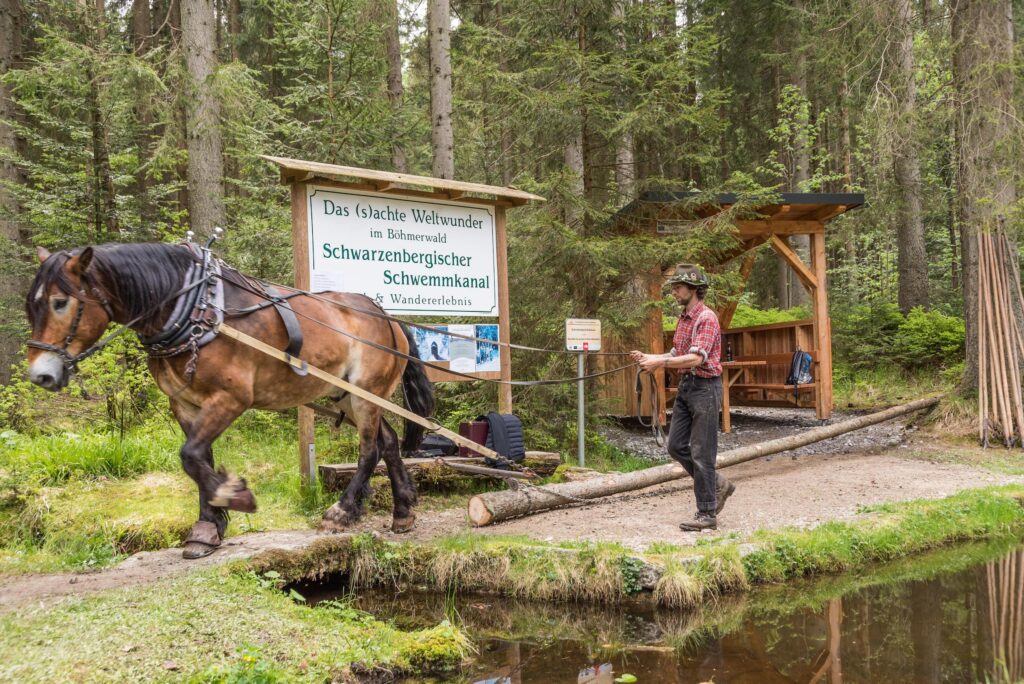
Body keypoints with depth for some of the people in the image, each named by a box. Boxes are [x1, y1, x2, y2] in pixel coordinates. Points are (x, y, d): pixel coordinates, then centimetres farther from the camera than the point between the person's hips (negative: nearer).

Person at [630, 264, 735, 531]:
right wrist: (648, 357, 4)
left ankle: (707, 514, 3)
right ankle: (717, 485, 25)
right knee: (677, 446, 10)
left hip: (705, 388, -9)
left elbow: (696, 358, -25)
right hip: (685, 386, 9)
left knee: (701, 451, -5)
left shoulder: (706, 318, -16)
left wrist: (661, 362, -28)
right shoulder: (683, 318, 13)